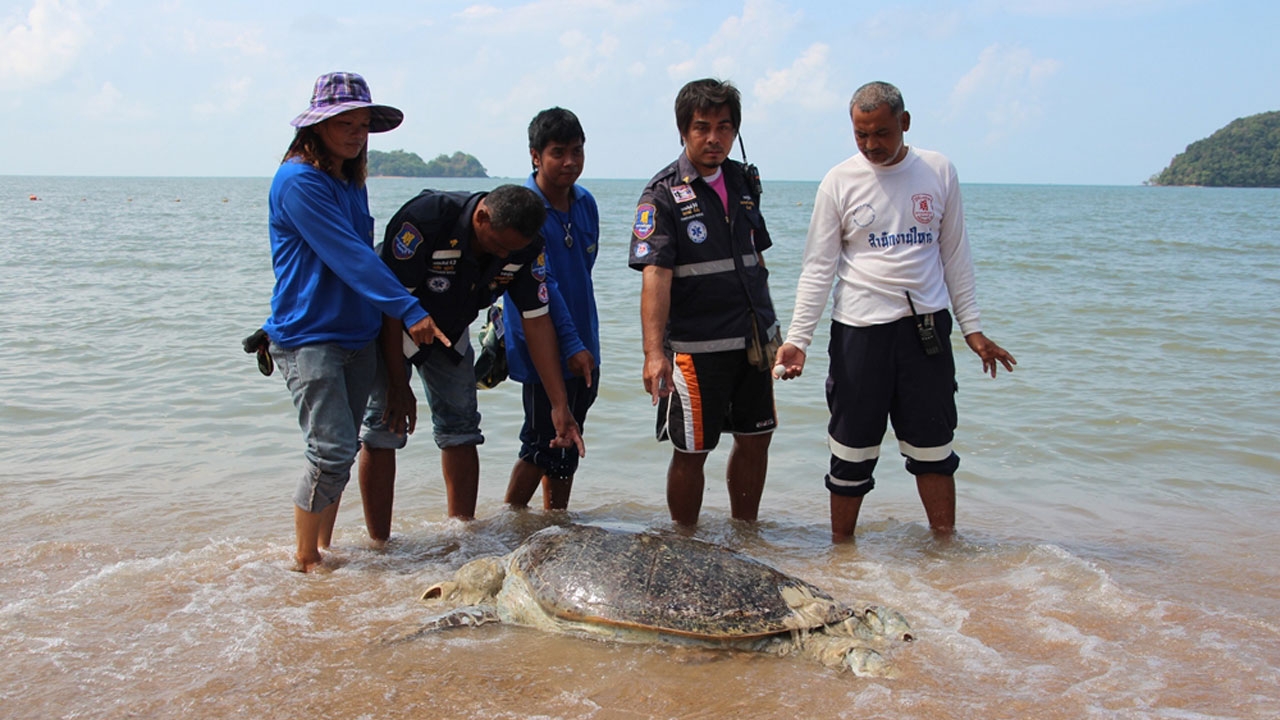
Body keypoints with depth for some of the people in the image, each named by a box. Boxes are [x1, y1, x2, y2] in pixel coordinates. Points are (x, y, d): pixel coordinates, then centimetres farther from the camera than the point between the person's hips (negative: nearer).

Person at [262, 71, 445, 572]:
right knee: (332, 452, -11)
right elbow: (348, 257, -20)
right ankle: (306, 563, 2)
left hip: (358, 335, 8)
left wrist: (389, 315, 13)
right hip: (309, 337, -8)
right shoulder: (299, 181, -13)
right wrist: (408, 310, -23)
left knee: (341, 452, 10)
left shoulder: (351, 183, 13)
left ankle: (325, 550, 21)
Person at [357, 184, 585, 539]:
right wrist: (399, 386, -24)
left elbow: (537, 322, -16)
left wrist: (560, 406, -20)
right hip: (390, 327, -4)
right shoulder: (426, 218, -34)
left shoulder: (526, 248, -19)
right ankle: (379, 545, -3)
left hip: (450, 331, 5)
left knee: (461, 429, 1)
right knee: (384, 428, -9)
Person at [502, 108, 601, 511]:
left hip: (582, 347, 7)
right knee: (542, 444, -2)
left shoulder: (585, 203, 7)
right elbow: (541, 284, -19)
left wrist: (585, 342, 14)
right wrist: (571, 344, -23)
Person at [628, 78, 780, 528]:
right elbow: (655, 275, -20)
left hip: (752, 340, 6)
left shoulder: (743, 181, 10)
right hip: (696, 347, -6)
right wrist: (654, 352, -29)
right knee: (691, 452, 2)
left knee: (755, 439, 14)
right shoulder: (663, 194, -10)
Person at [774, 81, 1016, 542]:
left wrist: (972, 328, 6)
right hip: (860, 330, -1)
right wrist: (797, 339, -11)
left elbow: (955, 256, 10)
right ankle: (842, 551, 22)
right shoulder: (840, 182, -1)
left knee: (933, 447, 10)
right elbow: (818, 269, -2)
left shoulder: (938, 172, 5)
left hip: (926, 327, 2)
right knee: (851, 451, 6)